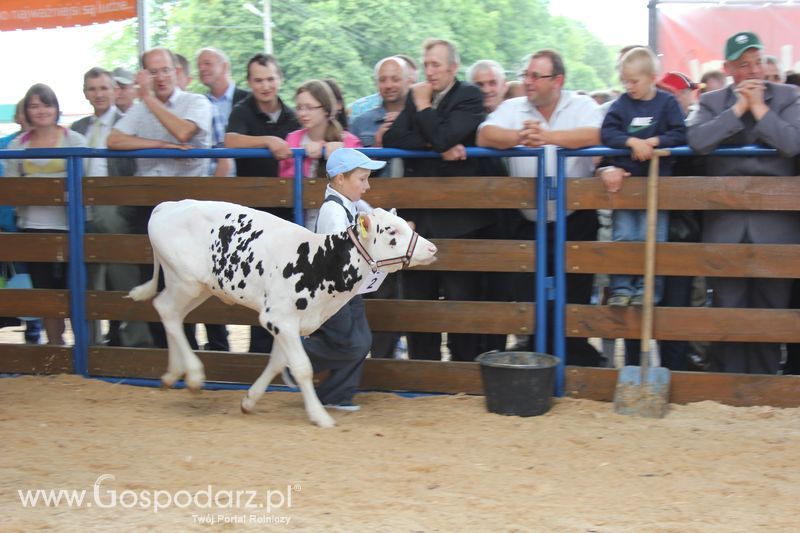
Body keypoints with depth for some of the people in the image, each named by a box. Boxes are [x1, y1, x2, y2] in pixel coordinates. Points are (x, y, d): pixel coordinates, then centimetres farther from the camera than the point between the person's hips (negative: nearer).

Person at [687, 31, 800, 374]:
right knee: (727, 307, 3)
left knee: (771, 306, 7)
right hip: (725, 223, 0)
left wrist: (759, 108, -9)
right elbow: (697, 140, -12)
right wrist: (738, 108, -9)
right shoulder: (712, 101, 8)